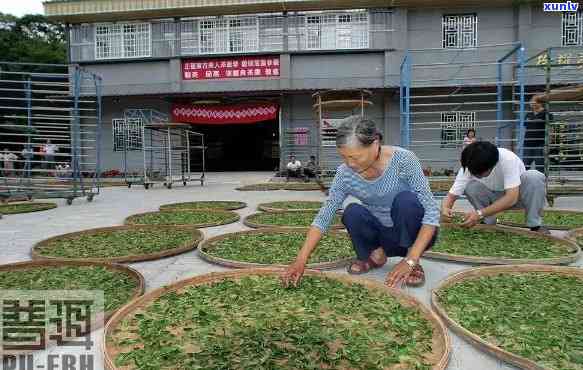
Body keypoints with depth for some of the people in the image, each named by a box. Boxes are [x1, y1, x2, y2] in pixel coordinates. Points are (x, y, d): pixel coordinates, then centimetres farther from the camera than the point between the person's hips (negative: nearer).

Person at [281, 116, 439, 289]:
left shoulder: (403, 160, -25)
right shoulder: (345, 173, -16)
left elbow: (431, 211, -25)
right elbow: (323, 217, -13)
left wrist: (410, 261, -32)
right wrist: (300, 261, -23)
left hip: (414, 234, -2)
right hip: (384, 235, 3)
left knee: (405, 200, -32)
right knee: (352, 212, -26)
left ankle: (412, 259, -9)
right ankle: (373, 254, 3)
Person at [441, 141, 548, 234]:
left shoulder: (508, 159, -34)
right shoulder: (468, 167, -23)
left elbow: (512, 198, -41)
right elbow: (451, 196, -22)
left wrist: (480, 214, -50)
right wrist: (445, 208, -45)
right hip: (494, 198, 2)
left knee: (534, 177, -33)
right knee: (471, 186, -28)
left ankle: (535, 225, -17)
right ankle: (487, 223, -7)